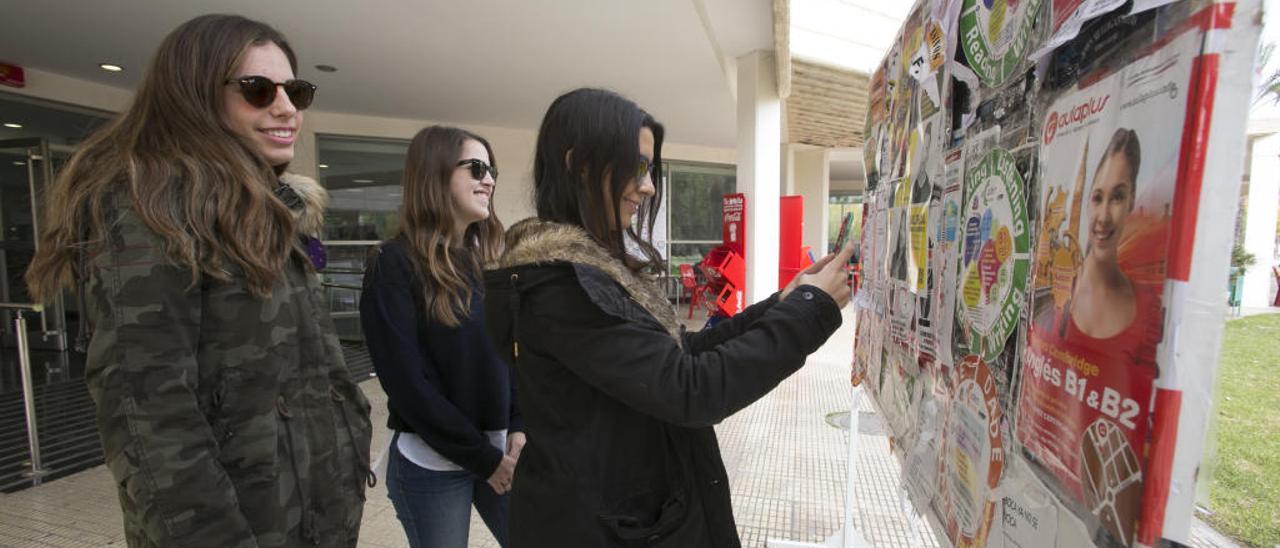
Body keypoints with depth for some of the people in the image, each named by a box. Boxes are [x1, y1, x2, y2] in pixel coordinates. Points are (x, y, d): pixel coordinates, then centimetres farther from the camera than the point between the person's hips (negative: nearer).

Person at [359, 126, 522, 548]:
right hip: (432, 462, -4)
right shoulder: (395, 265, -11)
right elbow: (407, 382, -14)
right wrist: (482, 458, -11)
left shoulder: (489, 258, 4)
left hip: (502, 451, 5)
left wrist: (518, 427, -5)